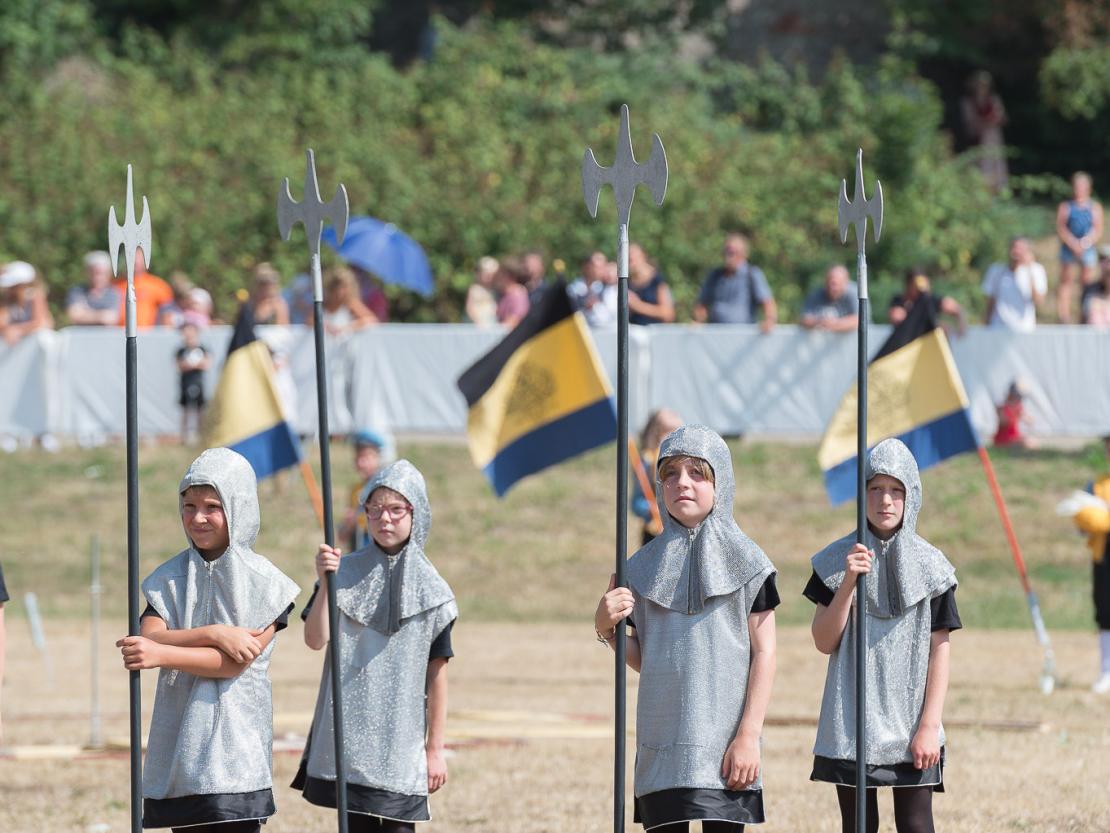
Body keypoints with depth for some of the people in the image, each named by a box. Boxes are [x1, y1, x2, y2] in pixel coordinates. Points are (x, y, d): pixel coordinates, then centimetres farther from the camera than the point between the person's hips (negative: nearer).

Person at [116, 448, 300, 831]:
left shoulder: (264, 583, -1)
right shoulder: (171, 578, 11)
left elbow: (235, 662, -10)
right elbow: (149, 639, -5)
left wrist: (163, 654, -18)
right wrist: (214, 635, -17)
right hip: (180, 742, 4)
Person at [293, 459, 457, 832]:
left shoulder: (429, 588, -1)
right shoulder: (346, 574, 1)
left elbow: (436, 675, 1)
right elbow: (315, 640, -11)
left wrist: (435, 748, 2)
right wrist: (326, 583, -24)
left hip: (402, 743, -1)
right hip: (348, 738, 1)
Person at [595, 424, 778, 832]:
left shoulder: (745, 561, 1)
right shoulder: (645, 567, 10)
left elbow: (764, 652, -2)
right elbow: (643, 659, 13)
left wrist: (749, 735, -9)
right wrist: (607, 628, -6)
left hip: (724, 746, -3)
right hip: (662, 746, 3)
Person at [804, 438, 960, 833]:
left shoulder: (930, 565, 0)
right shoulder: (837, 560, 2)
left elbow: (939, 651, 0)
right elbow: (824, 642, -3)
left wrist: (929, 726, -6)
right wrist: (849, 581, -16)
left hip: (911, 727, -1)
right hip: (853, 726, 1)